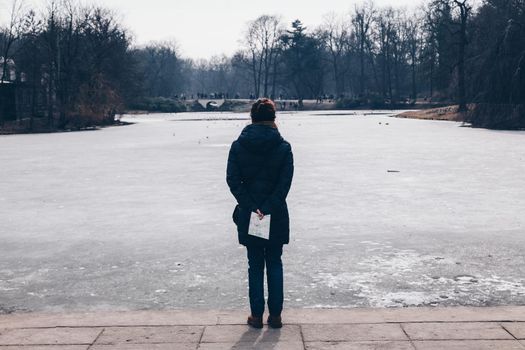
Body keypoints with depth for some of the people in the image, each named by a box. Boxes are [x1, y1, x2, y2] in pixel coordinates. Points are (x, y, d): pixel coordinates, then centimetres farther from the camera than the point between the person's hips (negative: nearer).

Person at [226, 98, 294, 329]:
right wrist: (268, 209, -13)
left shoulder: (238, 146, -2)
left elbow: (232, 180, -8)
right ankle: (275, 315, 15)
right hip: (276, 215, 0)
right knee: (274, 263, 13)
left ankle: (257, 315, 17)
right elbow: (285, 183, -12)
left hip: (248, 215, 1)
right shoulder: (283, 147, -5)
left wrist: (251, 207, -9)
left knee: (255, 264, 12)